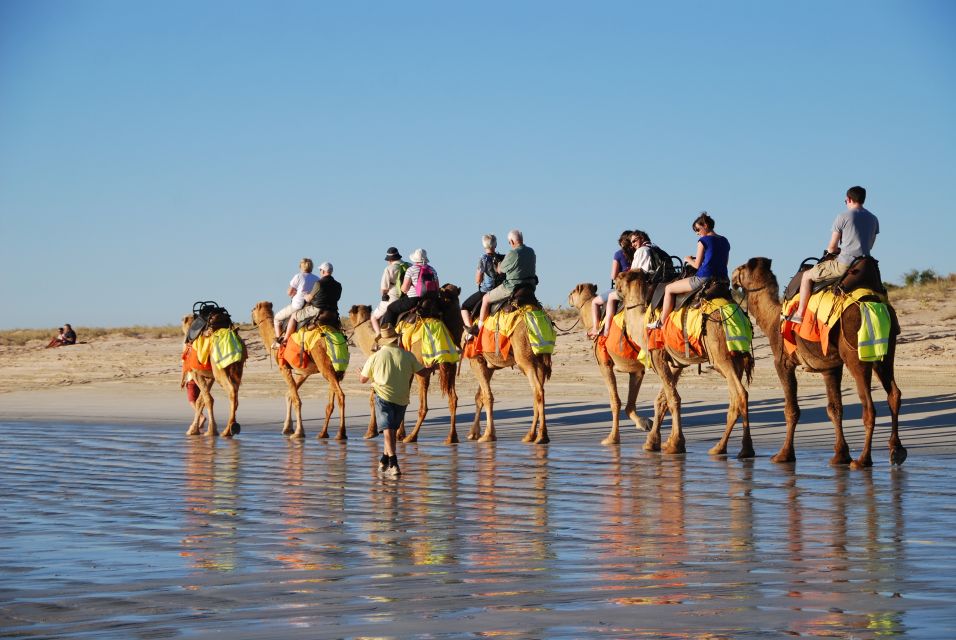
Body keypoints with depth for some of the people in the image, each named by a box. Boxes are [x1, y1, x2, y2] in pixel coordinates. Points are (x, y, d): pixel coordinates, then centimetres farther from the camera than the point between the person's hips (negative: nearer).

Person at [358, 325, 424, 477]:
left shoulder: (375, 357, 0)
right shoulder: (407, 356, 3)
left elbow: (363, 379, 11)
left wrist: (359, 373, 36)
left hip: (383, 396, -3)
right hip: (402, 399, 3)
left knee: (388, 430, -8)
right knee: (392, 429, 19)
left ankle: (393, 463, -23)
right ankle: (385, 460, 25)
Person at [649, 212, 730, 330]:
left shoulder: (703, 241, -7)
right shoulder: (724, 241, 12)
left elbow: (697, 265, -6)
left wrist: (689, 260, 16)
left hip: (703, 279, -7)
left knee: (669, 289, 8)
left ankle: (661, 322, 11)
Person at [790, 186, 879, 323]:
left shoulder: (843, 217, -7)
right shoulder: (873, 219, 10)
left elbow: (831, 248, -5)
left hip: (844, 264, -6)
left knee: (807, 276, 9)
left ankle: (800, 313, 6)